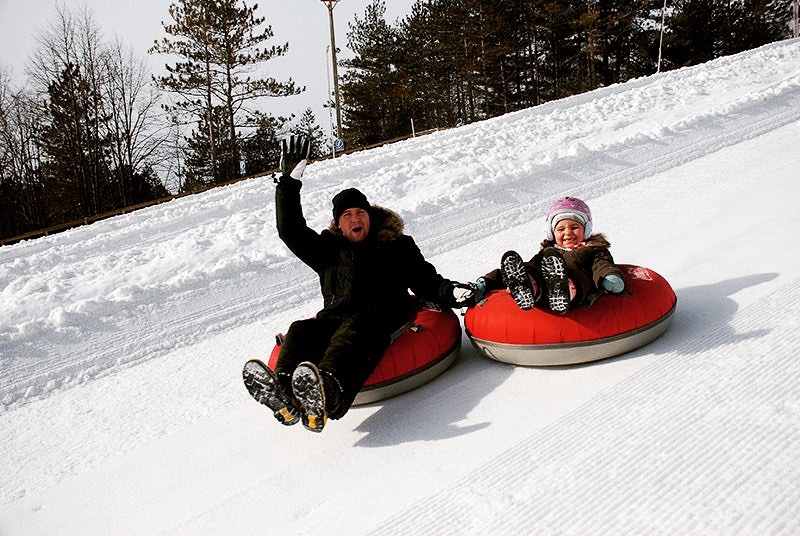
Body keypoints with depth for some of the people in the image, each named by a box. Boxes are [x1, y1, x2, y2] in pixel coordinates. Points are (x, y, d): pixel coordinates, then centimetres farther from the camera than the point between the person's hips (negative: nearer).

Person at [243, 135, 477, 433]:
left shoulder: (398, 245, 27)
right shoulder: (328, 250, 30)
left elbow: (426, 281, 22)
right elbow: (291, 232, 24)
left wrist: (452, 292, 0)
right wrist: (290, 182, 19)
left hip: (382, 316, -3)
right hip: (335, 317, 3)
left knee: (354, 330, -39)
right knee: (301, 331, -30)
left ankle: (327, 395, -68)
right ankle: (284, 395, -56)